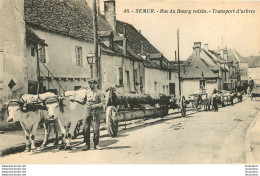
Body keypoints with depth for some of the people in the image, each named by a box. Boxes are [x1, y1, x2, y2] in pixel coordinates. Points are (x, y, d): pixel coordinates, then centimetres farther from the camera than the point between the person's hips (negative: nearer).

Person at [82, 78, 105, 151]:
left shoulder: (99, 92, 2)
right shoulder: (87, 92, 15)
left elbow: (102, 103, -3)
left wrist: (94, 106, -14)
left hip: (95, 112, -4)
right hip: (87, 111, 4)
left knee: (96, 128, -3)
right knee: (85, 128, -1)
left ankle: (96, 145, 8)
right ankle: (87, 145, 7)